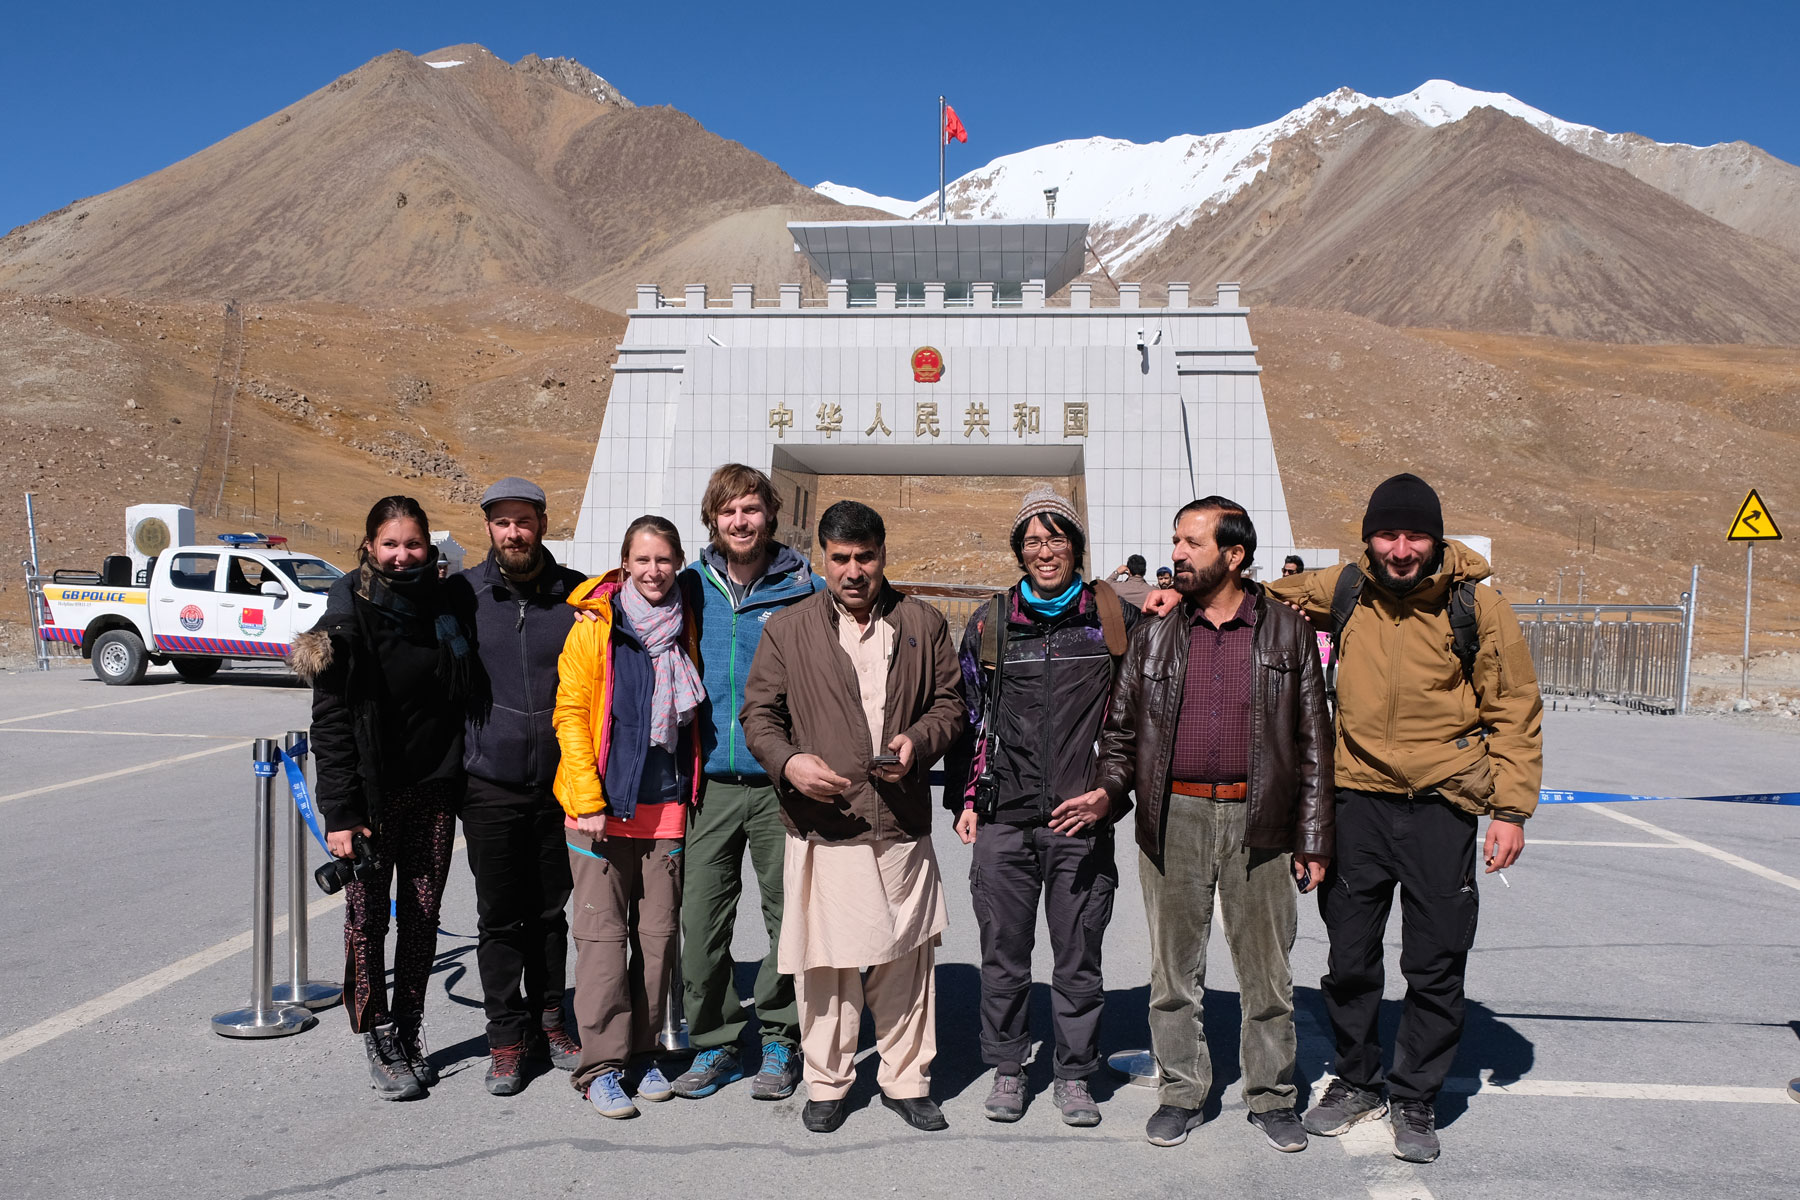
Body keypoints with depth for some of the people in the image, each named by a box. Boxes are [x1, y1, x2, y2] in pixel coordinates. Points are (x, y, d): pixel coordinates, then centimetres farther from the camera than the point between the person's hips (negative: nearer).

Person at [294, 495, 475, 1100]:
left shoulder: (446, 607, 3)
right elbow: (331, 722, -10)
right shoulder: (348, 619, -9)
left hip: (434, 790, 4)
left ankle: (409, 1032, 24)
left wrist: (465, 785, 5)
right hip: (372, 794, -3)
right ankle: (378, 1039, 16)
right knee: (367, 915, 2)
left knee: (423, 914, 10)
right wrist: (340, 813, -14)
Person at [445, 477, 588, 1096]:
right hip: (490, 785, -1)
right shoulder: (462, 594, -2)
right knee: (499, 918, 6)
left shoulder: (577, 596, 1)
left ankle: (548, 1020, 30)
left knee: (550, 912, 13)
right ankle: (506, 1037, 19)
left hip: (560, 784, 1)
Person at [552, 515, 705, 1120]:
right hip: (603, 804, -4)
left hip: (667, 804, 4)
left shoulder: (685, 629, 8)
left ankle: (643, 1052, 21)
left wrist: (691, 792, 11)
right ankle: (601, 1064, 7)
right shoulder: (594, 627, -4)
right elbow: (571, 714, -6)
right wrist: (587, 800, -12)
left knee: (659, 932, 8)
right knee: (602, 932, -2)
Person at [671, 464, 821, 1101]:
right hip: (709, 780, 2)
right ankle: (714, 1043, 18)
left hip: (782, 782, -2)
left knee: (789, 914, 5)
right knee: (701, 919, 3)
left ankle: (781, 1040, 21)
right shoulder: (690, 587, 7)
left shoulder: (805, 589, 0)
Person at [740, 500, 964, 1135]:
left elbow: (949, 701, 13)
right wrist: (788, 760, -13)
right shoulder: (787, 629, 5)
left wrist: (919, 740, -7)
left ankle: (906, 1080, 24)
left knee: (906, 958, 8)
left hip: (903, 825, 2)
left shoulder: (923, 623, 9)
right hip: (821, 826, -1)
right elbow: (758, 712, 6)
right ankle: (826, 1083, 21)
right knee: (825, 961, 3)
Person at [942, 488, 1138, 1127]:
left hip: (1084, 818, -1)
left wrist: (1111, 790, -4)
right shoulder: (990, 623, 8)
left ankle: (1074, 1075, 23)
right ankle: (1007, 1068, 24)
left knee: (1079, 954, 6)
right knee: (1004, 952, 8)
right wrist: (965, 799, 9)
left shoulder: (1115, 618, 4)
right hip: (1005, 818, 1)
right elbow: (967, 715, 14)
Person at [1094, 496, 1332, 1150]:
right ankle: (1180, 1091, 23)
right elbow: (1120, 729, 13)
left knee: (1267, 970, 8)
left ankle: (1271, 1096, 24)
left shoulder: (1288, 632, 4)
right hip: (1173, 820, 1)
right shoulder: (1155, 633, 8)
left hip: (1259, 823, -1)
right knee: (1174, 969, 8)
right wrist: (1105, 793, -3)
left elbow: (1312, 741, 4)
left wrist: (1312, 839, 1)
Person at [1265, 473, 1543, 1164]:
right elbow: (1265, 596, 16)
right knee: (1349, 959, 12)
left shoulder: (1478, 608, -7)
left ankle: (1414, 1100, 24)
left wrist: (1511, 810, -5)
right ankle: (1355, 1082, 33)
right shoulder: (1344, 590, 0)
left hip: (1441, 807, -2)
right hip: (1358, 801, 2)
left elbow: (1515, 714, -1)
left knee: (1436, 968, 6)